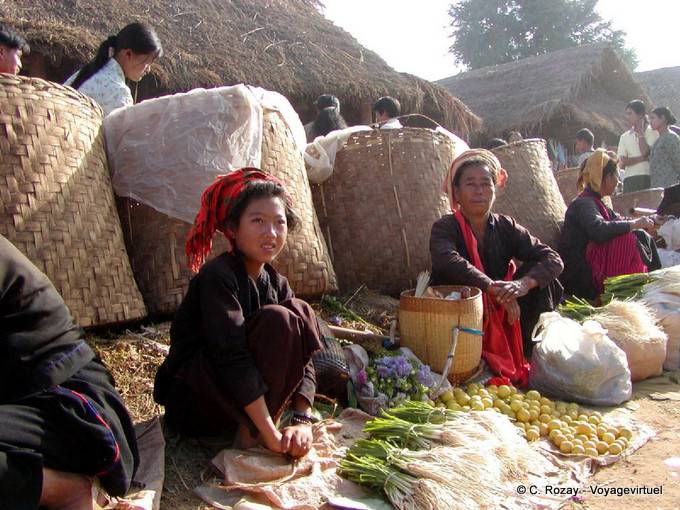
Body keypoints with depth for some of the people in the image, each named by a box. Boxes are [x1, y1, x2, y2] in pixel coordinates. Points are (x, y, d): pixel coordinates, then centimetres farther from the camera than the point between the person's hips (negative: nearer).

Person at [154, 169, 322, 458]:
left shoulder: (277, 284, 3)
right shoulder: (217, 277, -20)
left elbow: (301, 359, -3)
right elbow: (231, 357, -28)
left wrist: (302, 421, -18)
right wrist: (271, 434, -29)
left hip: (238, 396, 7)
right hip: (192, 403, -7)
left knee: (301, 313, -7)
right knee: (277, 320, -25)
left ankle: (253, 425, -6)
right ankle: (251, 434, -16)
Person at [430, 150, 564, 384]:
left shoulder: (505, 227, 2)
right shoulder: (445, 228, -10)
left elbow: (553, 259, -8)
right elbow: (449, 262, -33)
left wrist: (524, 283, -28)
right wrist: (494, 289, -40)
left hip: (500, 317, 4)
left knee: (541, 278, -10)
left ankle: (524, 351, -3)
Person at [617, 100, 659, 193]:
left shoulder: (653, 132, 7)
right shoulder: (624, 137, 16)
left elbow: (645, 152, -9)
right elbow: (622, 162, 5)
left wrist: (640, 132, 2)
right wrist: (643, 158, -7)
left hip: (649, 177, -3)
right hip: (630, 179, 3)